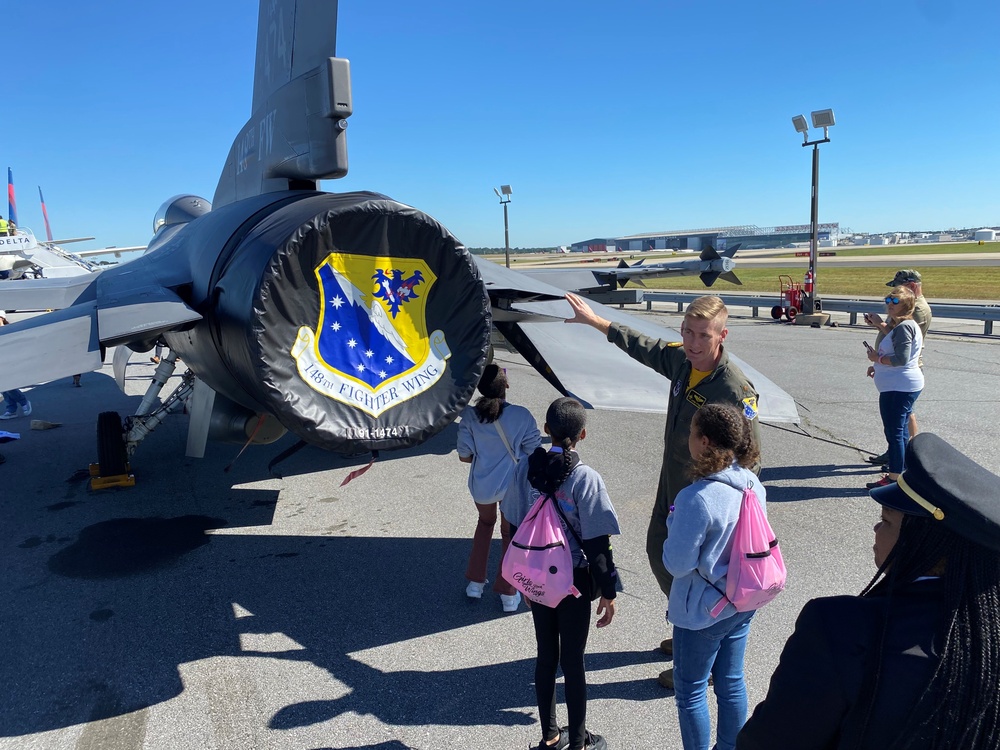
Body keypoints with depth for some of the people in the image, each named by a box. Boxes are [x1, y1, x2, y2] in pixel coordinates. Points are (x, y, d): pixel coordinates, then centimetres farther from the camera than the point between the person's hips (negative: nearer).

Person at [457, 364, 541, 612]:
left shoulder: (470, 415, -14)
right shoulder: (521, 416, -18)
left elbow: (464, 456, -8)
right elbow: (535, 454, -10)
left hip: (482, 485, 2)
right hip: (513, 485, -2)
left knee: (485, 523, 30)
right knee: (511, 534, 20)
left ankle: (475, 583, 32)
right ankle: (509, 594, 25)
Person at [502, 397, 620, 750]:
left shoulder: (525, 469, -6)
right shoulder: (586, 479, -19)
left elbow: (514, 526, 3)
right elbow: (597, 543, -15)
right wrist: (608, 592, -4)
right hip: (573, 581, -4)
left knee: (546, 655, 18)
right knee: (573, 661, 10)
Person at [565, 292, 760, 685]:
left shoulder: (735, 390, -28)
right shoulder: (680, 359, -6)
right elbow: (641, 346, 13)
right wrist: (593, 320, 19)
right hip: (672, 488, 9)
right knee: (660, 552, 24)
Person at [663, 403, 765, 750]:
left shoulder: (696, 499, -31)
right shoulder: (752, 484, -7)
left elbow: (677, 564, -23)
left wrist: (673, 523, -8)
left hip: (702, 612, -7)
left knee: (690, 691, 14)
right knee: (731, 681, 24)